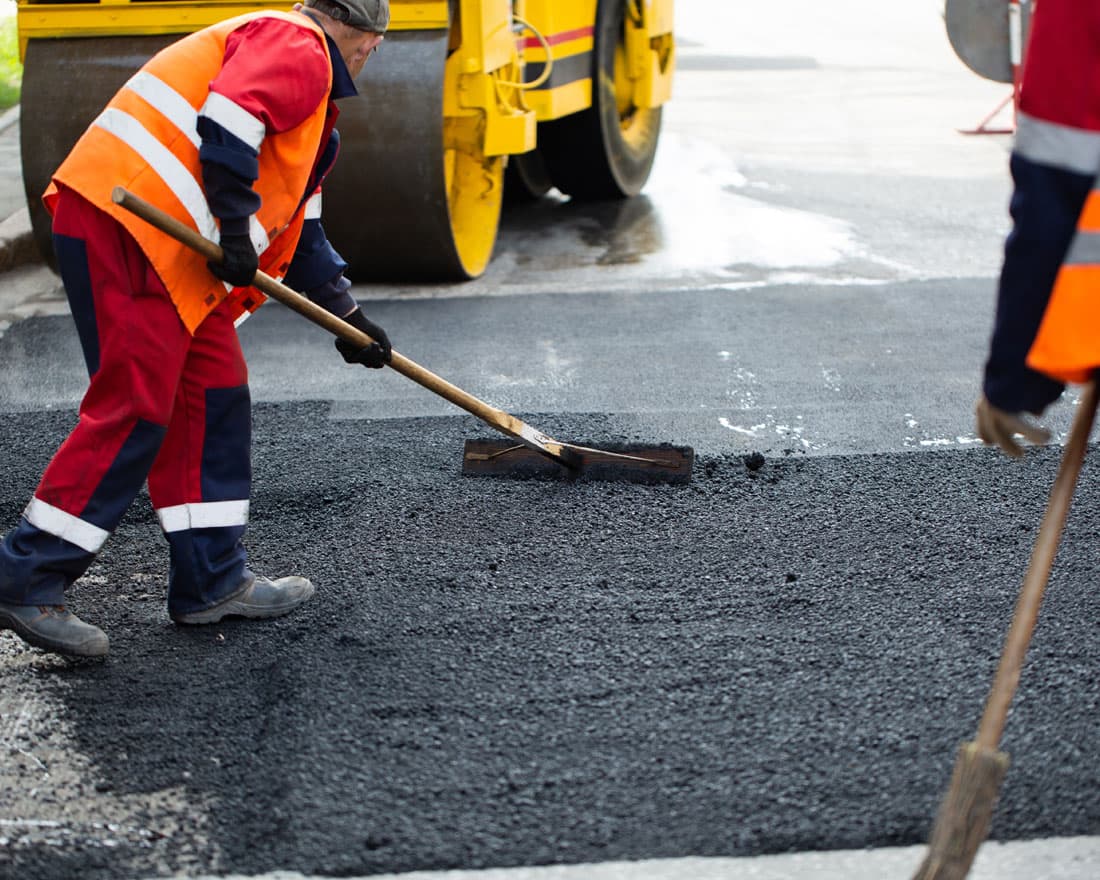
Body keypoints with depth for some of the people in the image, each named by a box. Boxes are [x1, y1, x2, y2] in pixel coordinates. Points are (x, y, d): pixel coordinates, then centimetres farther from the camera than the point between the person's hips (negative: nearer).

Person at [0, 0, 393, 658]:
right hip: (123, 226, -11)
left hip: (174, 252, 11)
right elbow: (228, 122, -22)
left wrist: (347, 314, 32)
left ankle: (213, 579, 17)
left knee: (215, 395, 10)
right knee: (135, 408, -11)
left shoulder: (312, 96, 30)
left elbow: (298, 222, 34)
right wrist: (236, 228, -18)